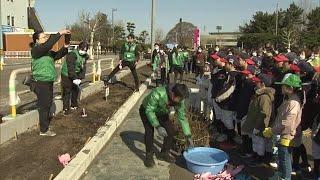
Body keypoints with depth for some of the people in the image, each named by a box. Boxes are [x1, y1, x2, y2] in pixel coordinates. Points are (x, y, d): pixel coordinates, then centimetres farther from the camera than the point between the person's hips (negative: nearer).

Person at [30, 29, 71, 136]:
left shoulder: (47, 51, 13)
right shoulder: (36, 50, -12)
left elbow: (58, 55, 12)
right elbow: (48, 44, -27)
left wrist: (65, 47, -6)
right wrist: (60, 34, -26)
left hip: (48, 82, 9)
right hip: (41, 83, -9)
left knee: (48, 105, 16)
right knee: (44, 106, -2)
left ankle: (46, 125, 30)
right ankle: (44, 130, 9)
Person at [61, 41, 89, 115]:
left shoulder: (85, 56, 2)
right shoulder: (72, 54, -23)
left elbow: (83, 68, 0)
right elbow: (71, 68, -29)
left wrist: (80, 78, -12)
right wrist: (74, 78, -33)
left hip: (76, 75, 7)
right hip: (66, 75, -7)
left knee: (76, 90, 14)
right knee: (67, 92, -6)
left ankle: (74, 105, 29)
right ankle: (65, 108, -1)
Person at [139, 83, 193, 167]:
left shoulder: (179, 100, -25)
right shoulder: (158, 94, -43)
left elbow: (182, 117, -14)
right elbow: (149, 111, -33)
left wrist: (188, 137, -14)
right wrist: (157, 126, -41)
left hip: (162, 113, 5)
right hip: (146, 111, -4)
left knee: (170, 131, -7)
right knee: (149, 130, -24)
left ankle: (164, 153, 14)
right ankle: (149, 156, -6)